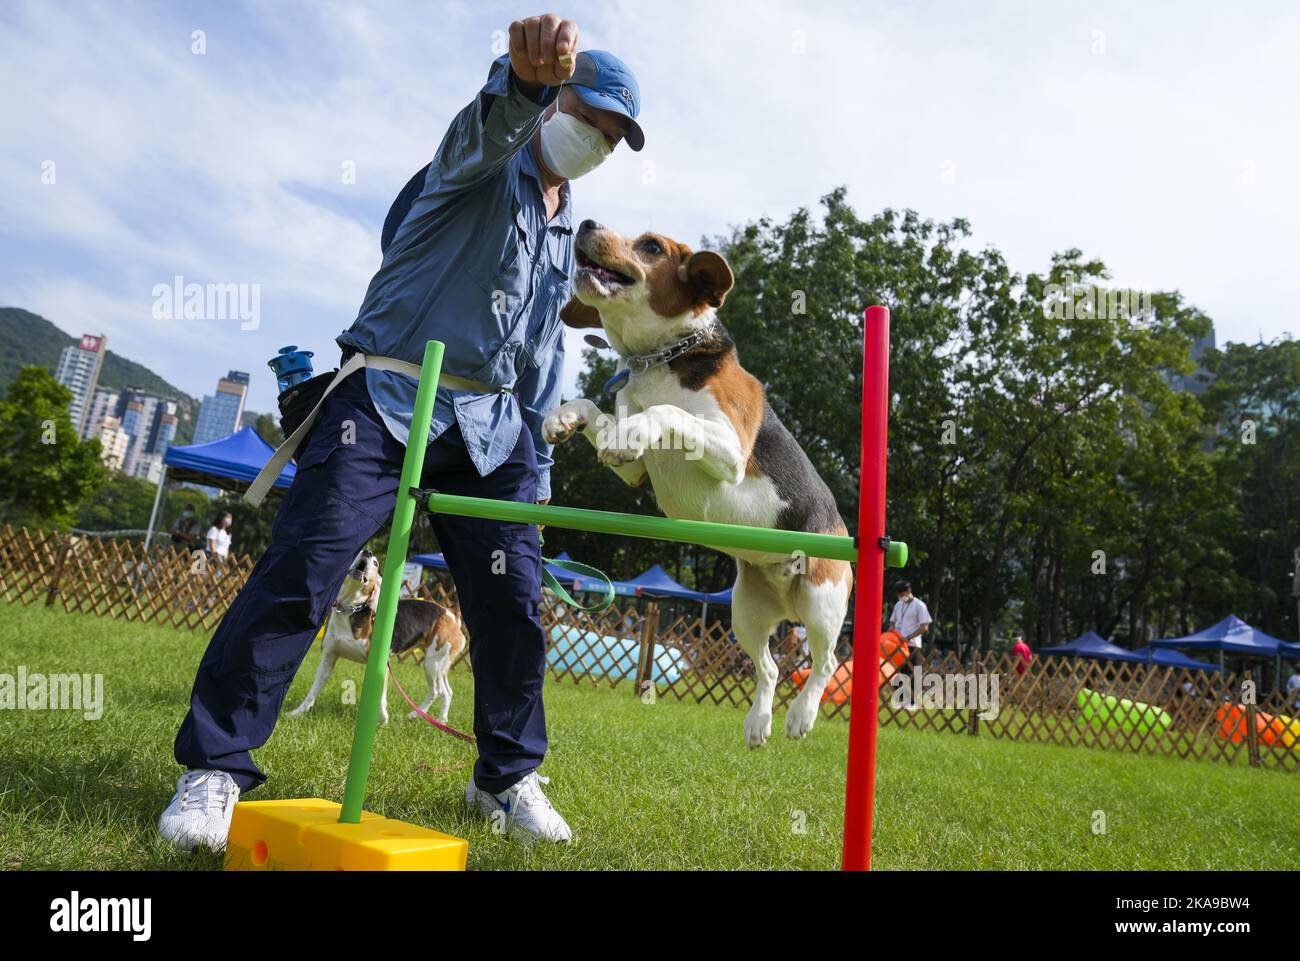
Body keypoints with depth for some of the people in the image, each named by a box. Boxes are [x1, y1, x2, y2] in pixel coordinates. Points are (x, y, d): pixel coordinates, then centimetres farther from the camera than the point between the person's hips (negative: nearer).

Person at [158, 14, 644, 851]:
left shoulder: (565, 232, 21)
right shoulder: (489, 164, 2)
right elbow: (485, 127, -25)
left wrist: (537, 454, 15)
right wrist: (523, 77, -49)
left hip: (490, 425, 6)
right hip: (387, 401, -6)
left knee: (515, 599, 2)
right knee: (301, 571, -13)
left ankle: (508, 775, 18)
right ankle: (216, 766, -1)